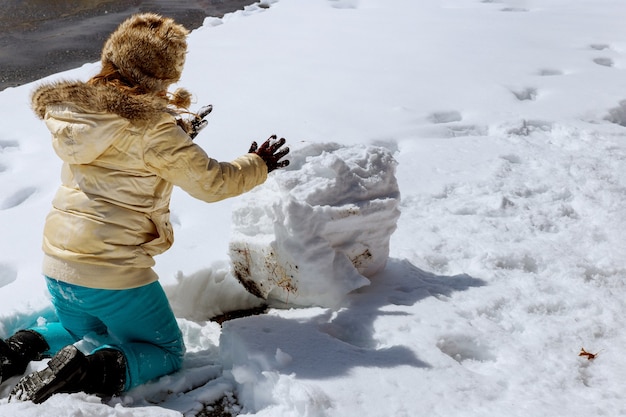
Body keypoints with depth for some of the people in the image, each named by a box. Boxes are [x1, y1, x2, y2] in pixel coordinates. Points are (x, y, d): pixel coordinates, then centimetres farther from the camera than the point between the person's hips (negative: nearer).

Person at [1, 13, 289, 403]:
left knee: (86, 335, 35)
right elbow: (210, 182, -10)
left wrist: (180, 129, 26)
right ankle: (92, 370, -14)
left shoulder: (74, 108, 3)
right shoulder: (154, 127, -19)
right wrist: (259, 165, 8)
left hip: (58, 265, 7)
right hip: (115, 275, -7)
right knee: (168, 354, 14)